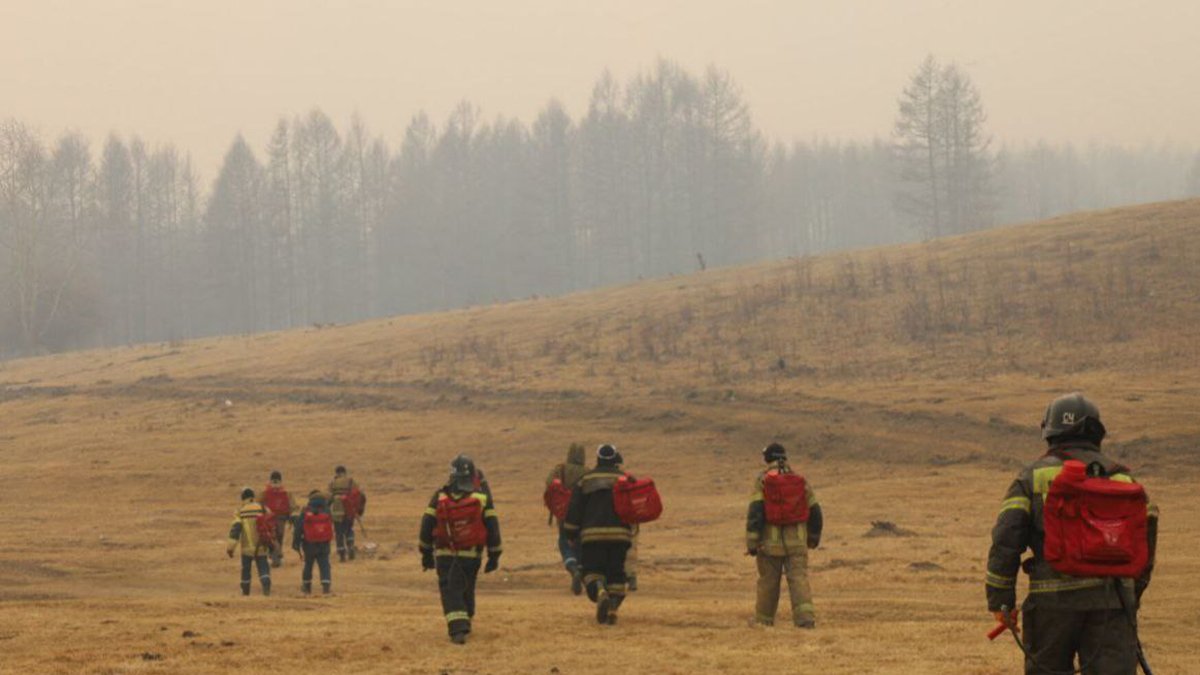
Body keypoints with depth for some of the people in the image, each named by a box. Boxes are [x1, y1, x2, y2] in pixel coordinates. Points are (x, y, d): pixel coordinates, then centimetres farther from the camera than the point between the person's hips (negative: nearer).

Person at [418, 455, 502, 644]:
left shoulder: (439, 498, -4)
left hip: (444, 554, -1)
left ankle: (457, 628, -21)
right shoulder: (482, 499, -5)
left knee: (450, 590, -3)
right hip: (471, 555, 1)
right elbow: (492, 529, -4)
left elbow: (426, 527, 0)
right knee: (467, 589, 20)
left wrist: (426, 553, 10)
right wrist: (494, 556, 4)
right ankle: (464, 624, 34)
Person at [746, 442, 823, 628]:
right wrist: (813, 538, 28)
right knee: (799, 579, -4)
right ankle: (806, 617, -21)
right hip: (796, 542, 1)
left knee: (768, 582, 11)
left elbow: (755, 512, -12)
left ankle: (763, 621, 23)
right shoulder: (800, 481, 6)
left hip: (770, 542, -1)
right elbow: (815, 513, 12)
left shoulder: (762, 480, -3)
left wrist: (752, 542, -11)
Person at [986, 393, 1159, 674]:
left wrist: (1000, 601, 0)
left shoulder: (1032, 477, 7)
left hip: (1053, 600, -1)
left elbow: (1006, 538, -3)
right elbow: (1144, 541, 17)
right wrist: (1133, 596, 29)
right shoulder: (1122, 478, 15)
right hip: (1112, 601, 1)